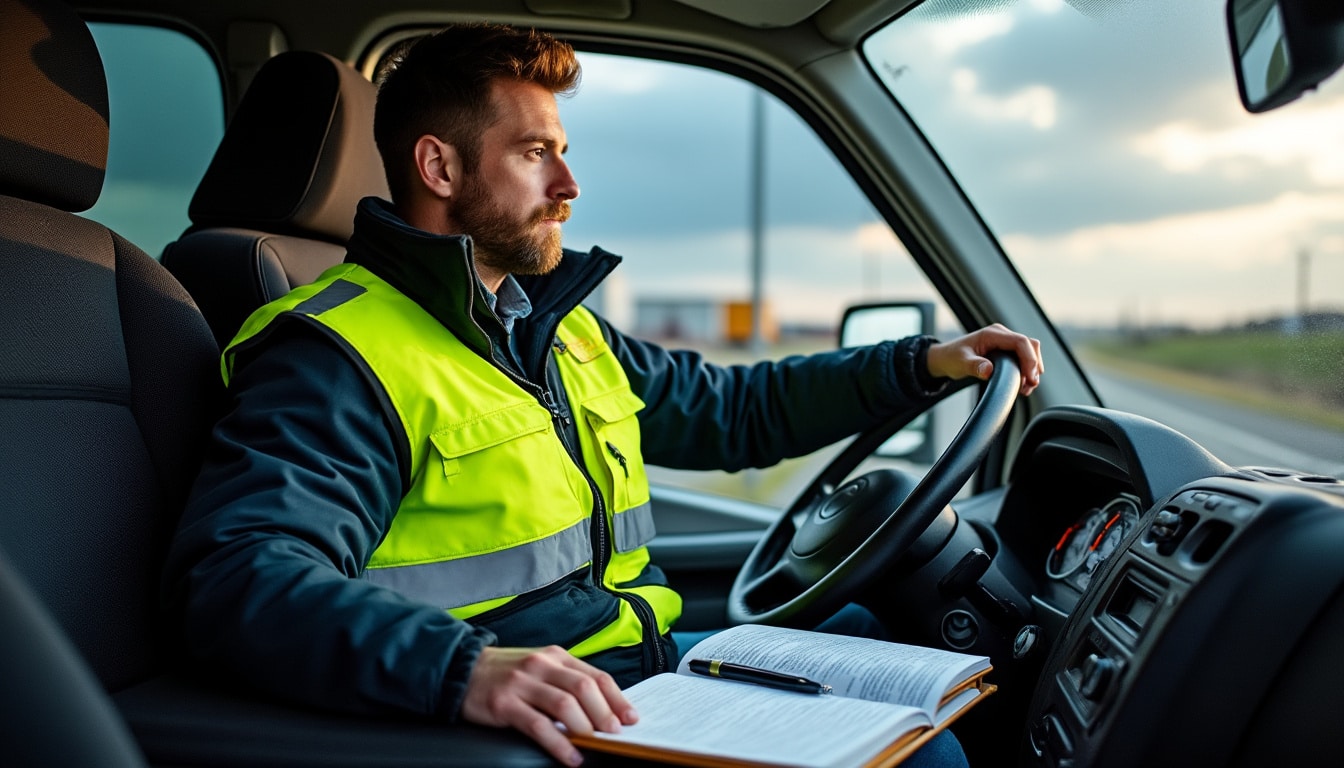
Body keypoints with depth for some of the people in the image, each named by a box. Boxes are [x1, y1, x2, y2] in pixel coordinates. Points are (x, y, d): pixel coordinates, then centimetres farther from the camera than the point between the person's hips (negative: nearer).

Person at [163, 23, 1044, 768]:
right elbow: (243, 576, -28)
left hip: (643, 672, 9)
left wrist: (922, 363, 19)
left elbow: (729, 409, 27)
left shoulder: (559, 328, 17)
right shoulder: (338, 358, -13)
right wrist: (464, 665, -45)